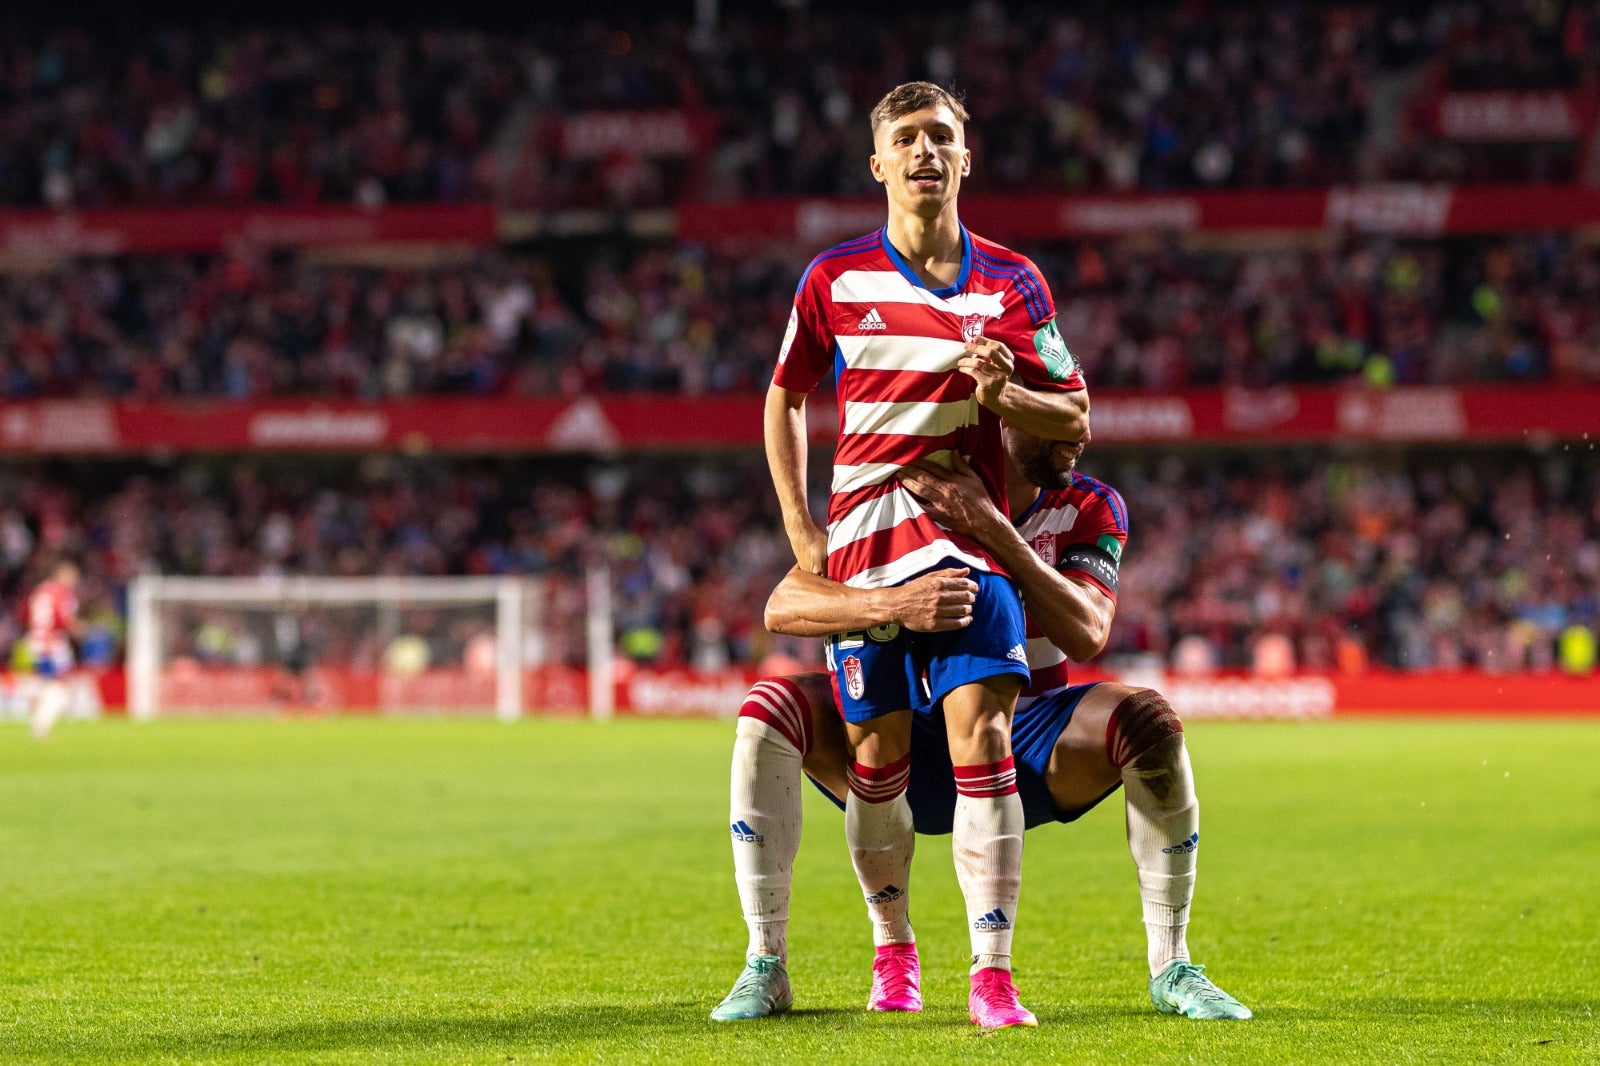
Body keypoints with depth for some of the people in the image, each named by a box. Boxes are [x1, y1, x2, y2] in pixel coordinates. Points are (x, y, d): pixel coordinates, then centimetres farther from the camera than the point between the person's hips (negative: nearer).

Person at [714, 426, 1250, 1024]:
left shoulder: (1088, 509, -6)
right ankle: (765, 969, -17)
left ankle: (1171, 970, -14)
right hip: (914, 755, -1)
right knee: (772, 707, -25)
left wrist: (991, 527, -34)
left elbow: (1088, 636, -24)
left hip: (1029, 752, 1)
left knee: (1148, 721, -27)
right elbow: (782, 607, -24)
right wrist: (893, 603, -43)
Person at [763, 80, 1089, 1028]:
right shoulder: (834, 281, 4)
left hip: (972, 534, -1)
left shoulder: (1012, 283, 3)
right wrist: (799, 527, 7)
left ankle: (993, 973, -13)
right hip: (862, 544, 1)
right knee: (878, 755, 3)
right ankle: (894, 950, 24)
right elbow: (786, 400, 16)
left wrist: (1003, 394, -16)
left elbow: (1074, 421, 5)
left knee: (983, 737, -15)